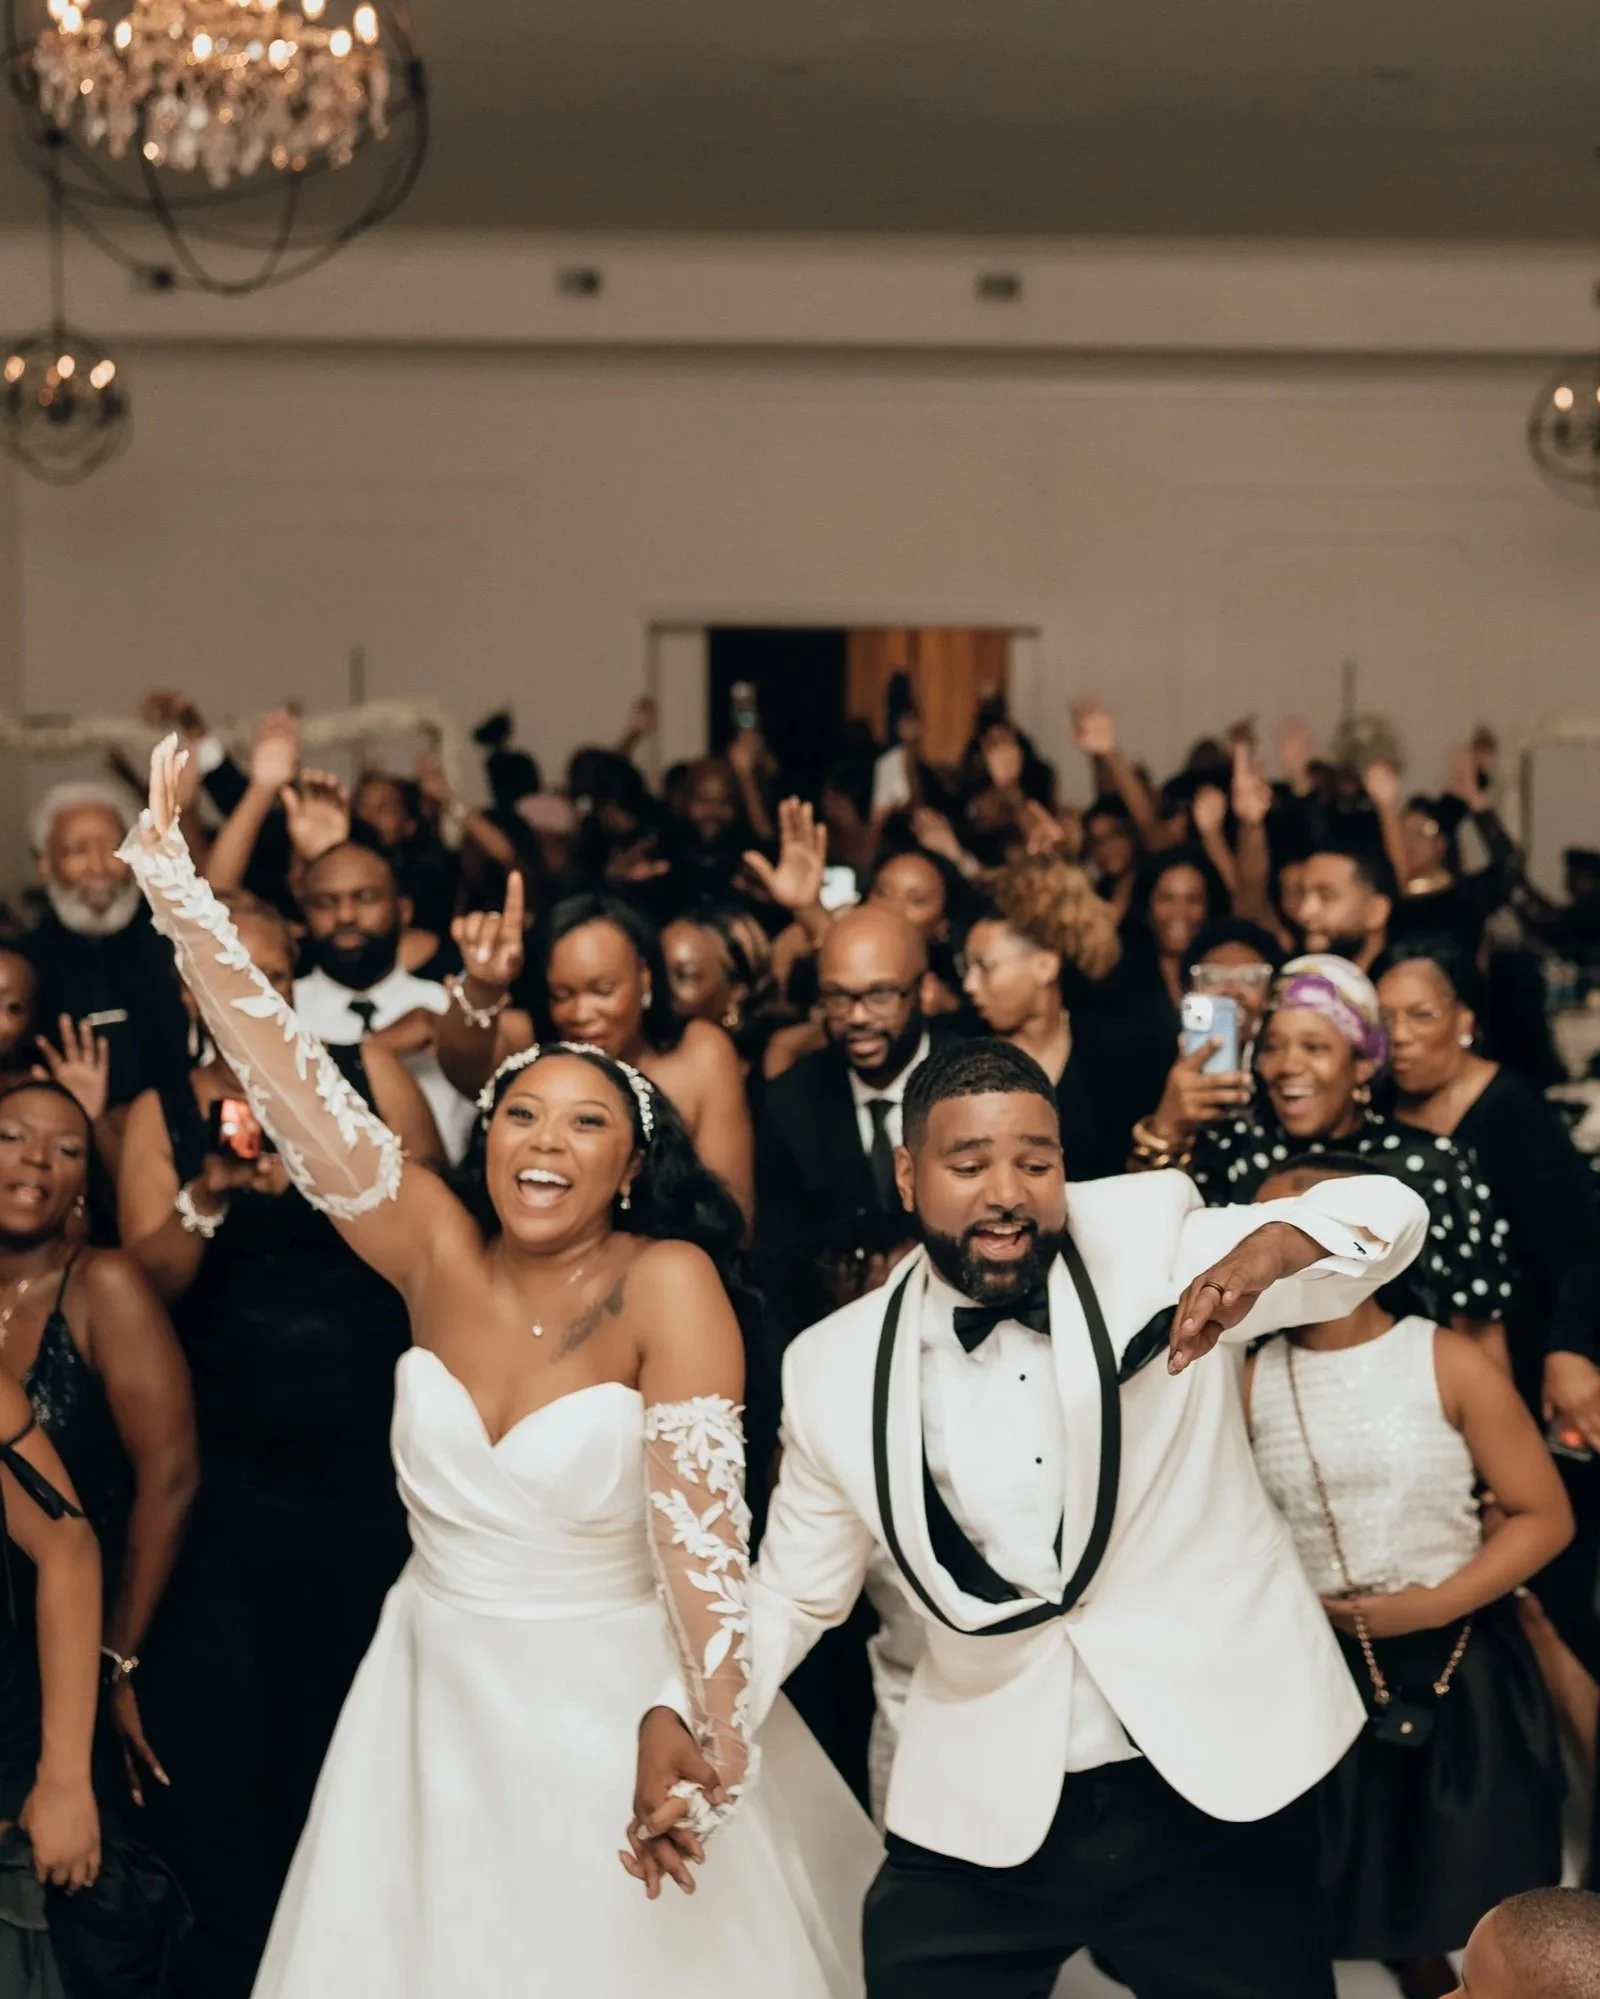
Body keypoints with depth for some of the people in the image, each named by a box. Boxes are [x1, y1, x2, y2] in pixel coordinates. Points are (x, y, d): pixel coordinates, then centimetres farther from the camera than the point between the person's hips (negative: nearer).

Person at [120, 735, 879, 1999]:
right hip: (435, 1702, 4)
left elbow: (697, 1518, -20)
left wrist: (716, 1739, -27)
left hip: (608, 1703, -4)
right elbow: (292, 1083, -10)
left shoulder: (669, 1283, -15)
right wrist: (172, 874, -15)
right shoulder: (436, 1253, -5)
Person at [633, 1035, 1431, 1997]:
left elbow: (1388, 1215, -11)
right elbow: (792, 1590, 10)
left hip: (1215, 1782, -1)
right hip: (982, 1820, 1)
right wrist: (682, 1711, -7)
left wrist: (1267, 1248, -32)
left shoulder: (1151, 1242, -5)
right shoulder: (839, 1367, -1)